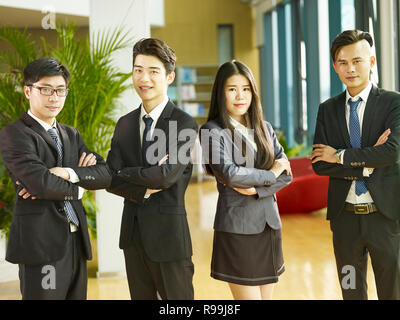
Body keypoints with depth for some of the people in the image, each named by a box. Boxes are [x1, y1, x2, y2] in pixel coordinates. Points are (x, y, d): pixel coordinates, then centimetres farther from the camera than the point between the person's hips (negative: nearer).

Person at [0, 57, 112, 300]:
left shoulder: (71, 134, 18)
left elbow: (105, 175, 5)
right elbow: (41, 184, -18)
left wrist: (68, 173, -12)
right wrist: (78, 187, -1)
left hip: (76, 243, 7)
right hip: (41, 243, -7)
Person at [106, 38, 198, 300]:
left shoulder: (185, 124, -9)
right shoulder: (125, 124, 9)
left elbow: (167, 175, -20)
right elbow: (110, 180, 1)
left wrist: (124, 173, -6)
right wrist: (144, 191, -15)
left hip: (169, 233, -6)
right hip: (133, 232, 6)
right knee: (140, 296, 16)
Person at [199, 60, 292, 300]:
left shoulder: (264, 128, 12)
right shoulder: (213, 131, -4)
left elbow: (286, 174, 6)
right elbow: (229, 173, -17)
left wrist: (256, 188, -10)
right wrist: (270, 175, -5)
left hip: (269, 225, 6)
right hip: (237, 229, -5)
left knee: (267, 296, 9)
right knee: (249, 295, -4)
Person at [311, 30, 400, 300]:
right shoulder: (328, 109, 6)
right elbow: (320, 164, -2)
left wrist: (340, 156, -12)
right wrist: (367, 163, -13)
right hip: (345, 216, 4)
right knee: (351, 292, 15)